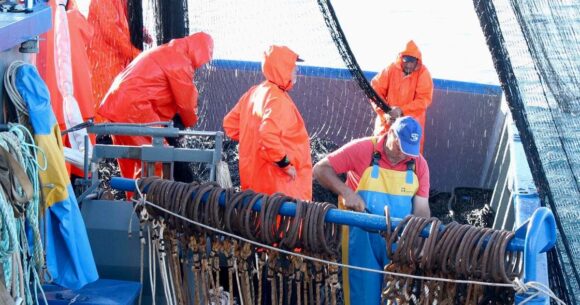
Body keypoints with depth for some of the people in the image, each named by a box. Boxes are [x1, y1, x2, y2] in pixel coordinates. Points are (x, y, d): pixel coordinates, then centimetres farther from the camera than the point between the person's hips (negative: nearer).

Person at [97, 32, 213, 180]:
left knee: (130, 164, 17)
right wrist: (190, 122, 14)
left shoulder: (165, 52, 23)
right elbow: (186, 102, -3)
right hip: (134, 109, -10)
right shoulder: (180, 62, -8)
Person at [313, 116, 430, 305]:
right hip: (363, 239, -2)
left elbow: (421, 209, -2)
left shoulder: (419, 164, 0)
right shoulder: (362, 150, -9)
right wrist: (346, 192, -22)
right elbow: (321, 169, -8)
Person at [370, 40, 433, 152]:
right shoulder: (391, 69, -6)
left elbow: (424, 99, -16)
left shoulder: (423, 74, -9)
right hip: (387, 122, 2)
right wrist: (384, 113, -22)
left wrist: (402, 110, -28)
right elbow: (375, 91, -8)